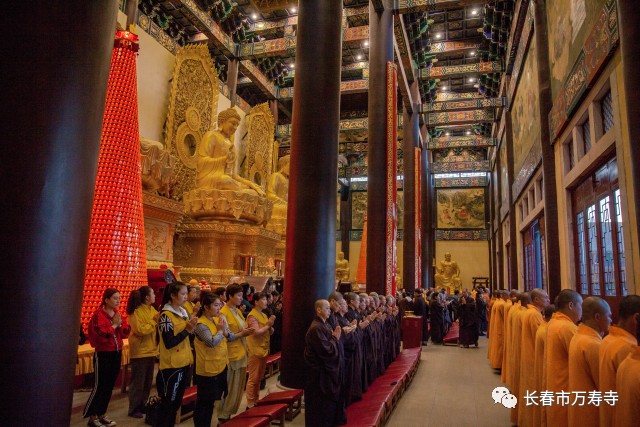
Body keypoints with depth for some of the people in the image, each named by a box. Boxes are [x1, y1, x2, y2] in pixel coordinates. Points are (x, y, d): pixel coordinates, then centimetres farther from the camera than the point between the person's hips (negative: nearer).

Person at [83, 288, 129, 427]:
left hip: (116, 353, 7)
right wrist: (114, 325, -15)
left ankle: (101, 414, 23)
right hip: (103, 354, -7)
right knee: (99, 386, -1)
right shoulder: (99, 314, -13)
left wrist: (120, 324, -12)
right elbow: (101, 334, -24)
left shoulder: (117, 314, 8)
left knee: (109, 386, 12)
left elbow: (125, 333, 5)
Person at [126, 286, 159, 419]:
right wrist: (154, 321, -19)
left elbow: (157, 327, 5)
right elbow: (140, 330, -23)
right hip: (140, 351, -8)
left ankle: (142, 405, 28)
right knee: (138, 381, 2)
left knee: (148, 381, 15)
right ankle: (133, 409, 14)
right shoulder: (136, 312, -15)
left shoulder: (152, 309, 7)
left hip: (150, 350, 8)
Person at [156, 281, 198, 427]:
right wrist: (187, 330, -18)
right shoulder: (166, 315, -16)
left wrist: (192, 328, -6)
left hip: (185, 363, 8)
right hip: (171, 365, -8)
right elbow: (169, 343, -22)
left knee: (177, 402, 18)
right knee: (168, 404, 4)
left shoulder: (184, 312, 8)